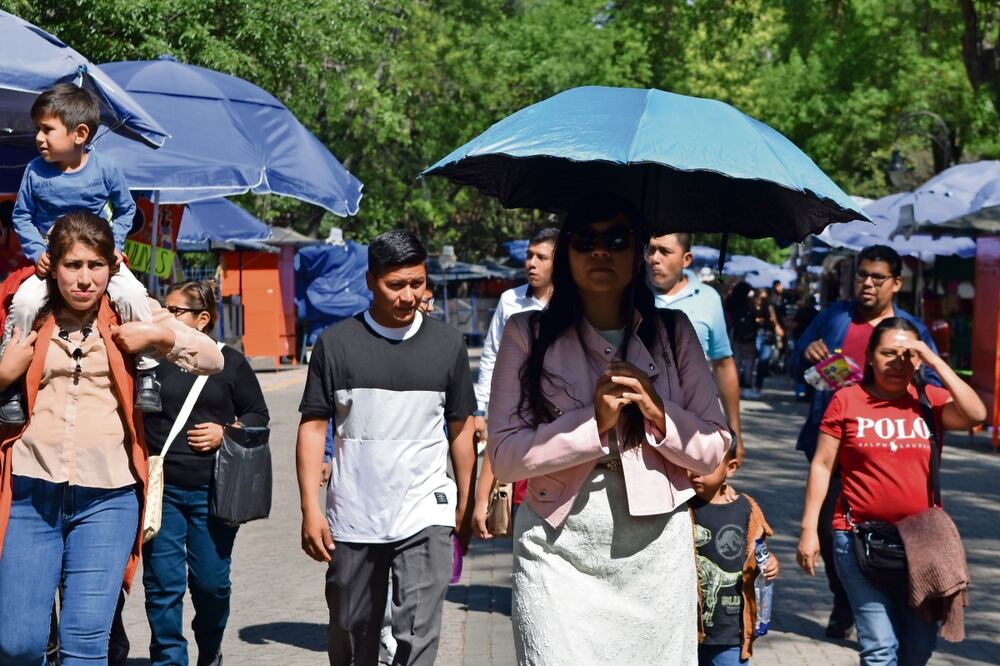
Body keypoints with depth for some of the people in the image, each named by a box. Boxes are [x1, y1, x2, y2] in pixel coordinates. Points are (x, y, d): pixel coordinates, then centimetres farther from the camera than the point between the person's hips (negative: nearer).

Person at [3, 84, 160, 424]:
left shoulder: (105, 168, -7)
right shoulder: (35, 171, -6)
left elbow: (126, 210, 8)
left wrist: (114, 245, -6)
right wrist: (36, 252, -9)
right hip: (50, 260, 0)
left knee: (132, 294, -26)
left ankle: (147, 372, -9)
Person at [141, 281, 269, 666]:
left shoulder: (230, 362, 4)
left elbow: (258, 415, 9)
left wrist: (226, 433, -8)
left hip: (213, 490, 0)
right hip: (160, 489, 0)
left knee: (211, 581, 7)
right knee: (163, 583, -1)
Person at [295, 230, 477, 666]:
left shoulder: (447, 344, 4)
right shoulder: (337, 343, 0)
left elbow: (461, 429, 11)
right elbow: (313, 426, 1)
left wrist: (466, 505, 10)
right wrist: (310, 509, -6)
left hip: (426, 516, 0)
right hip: (352, 519, 1)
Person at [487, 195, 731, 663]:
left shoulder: (673, 332, 7)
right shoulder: (528, 334, 1)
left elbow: (713, 450, 5)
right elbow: (503, 454, -6)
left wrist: (657, 411, -12)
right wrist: (594, 423, -16)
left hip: (656, 550, 2)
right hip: (559, 550, -2)